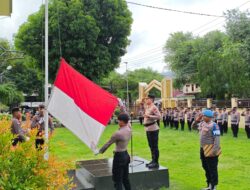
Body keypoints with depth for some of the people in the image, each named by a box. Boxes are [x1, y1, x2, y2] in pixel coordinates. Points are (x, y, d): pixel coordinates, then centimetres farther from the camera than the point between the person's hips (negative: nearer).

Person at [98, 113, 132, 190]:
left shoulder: (118, 133, -23)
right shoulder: (129, 129, -3)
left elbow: (108, 143, -12)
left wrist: (100, 151, 3)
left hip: (119, 157, -8)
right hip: (126, 155, 8)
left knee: (117, 181, 2)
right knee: (125, 179, 20)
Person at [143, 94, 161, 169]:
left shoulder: (154, 107, -14)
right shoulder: (147, 107, 14)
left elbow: (159, 116, -23)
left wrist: (149, 116, -24)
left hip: (153, 129, -10)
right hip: (148, 129, 10)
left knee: (154, 146, -4)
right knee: (151, 146, 17)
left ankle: (156, 163, 2)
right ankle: (153, 160, 28)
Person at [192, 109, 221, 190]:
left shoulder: (214, 125, -18)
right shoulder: (202, 124, 8)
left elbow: (217, 139, -22)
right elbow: (193, 126, 24)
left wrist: (214, 150, -26)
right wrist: (197, 120, 7)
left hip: (210, 150, -9)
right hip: (203, 149, 9)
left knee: (212, 169, 2)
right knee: (206, 168, 19)